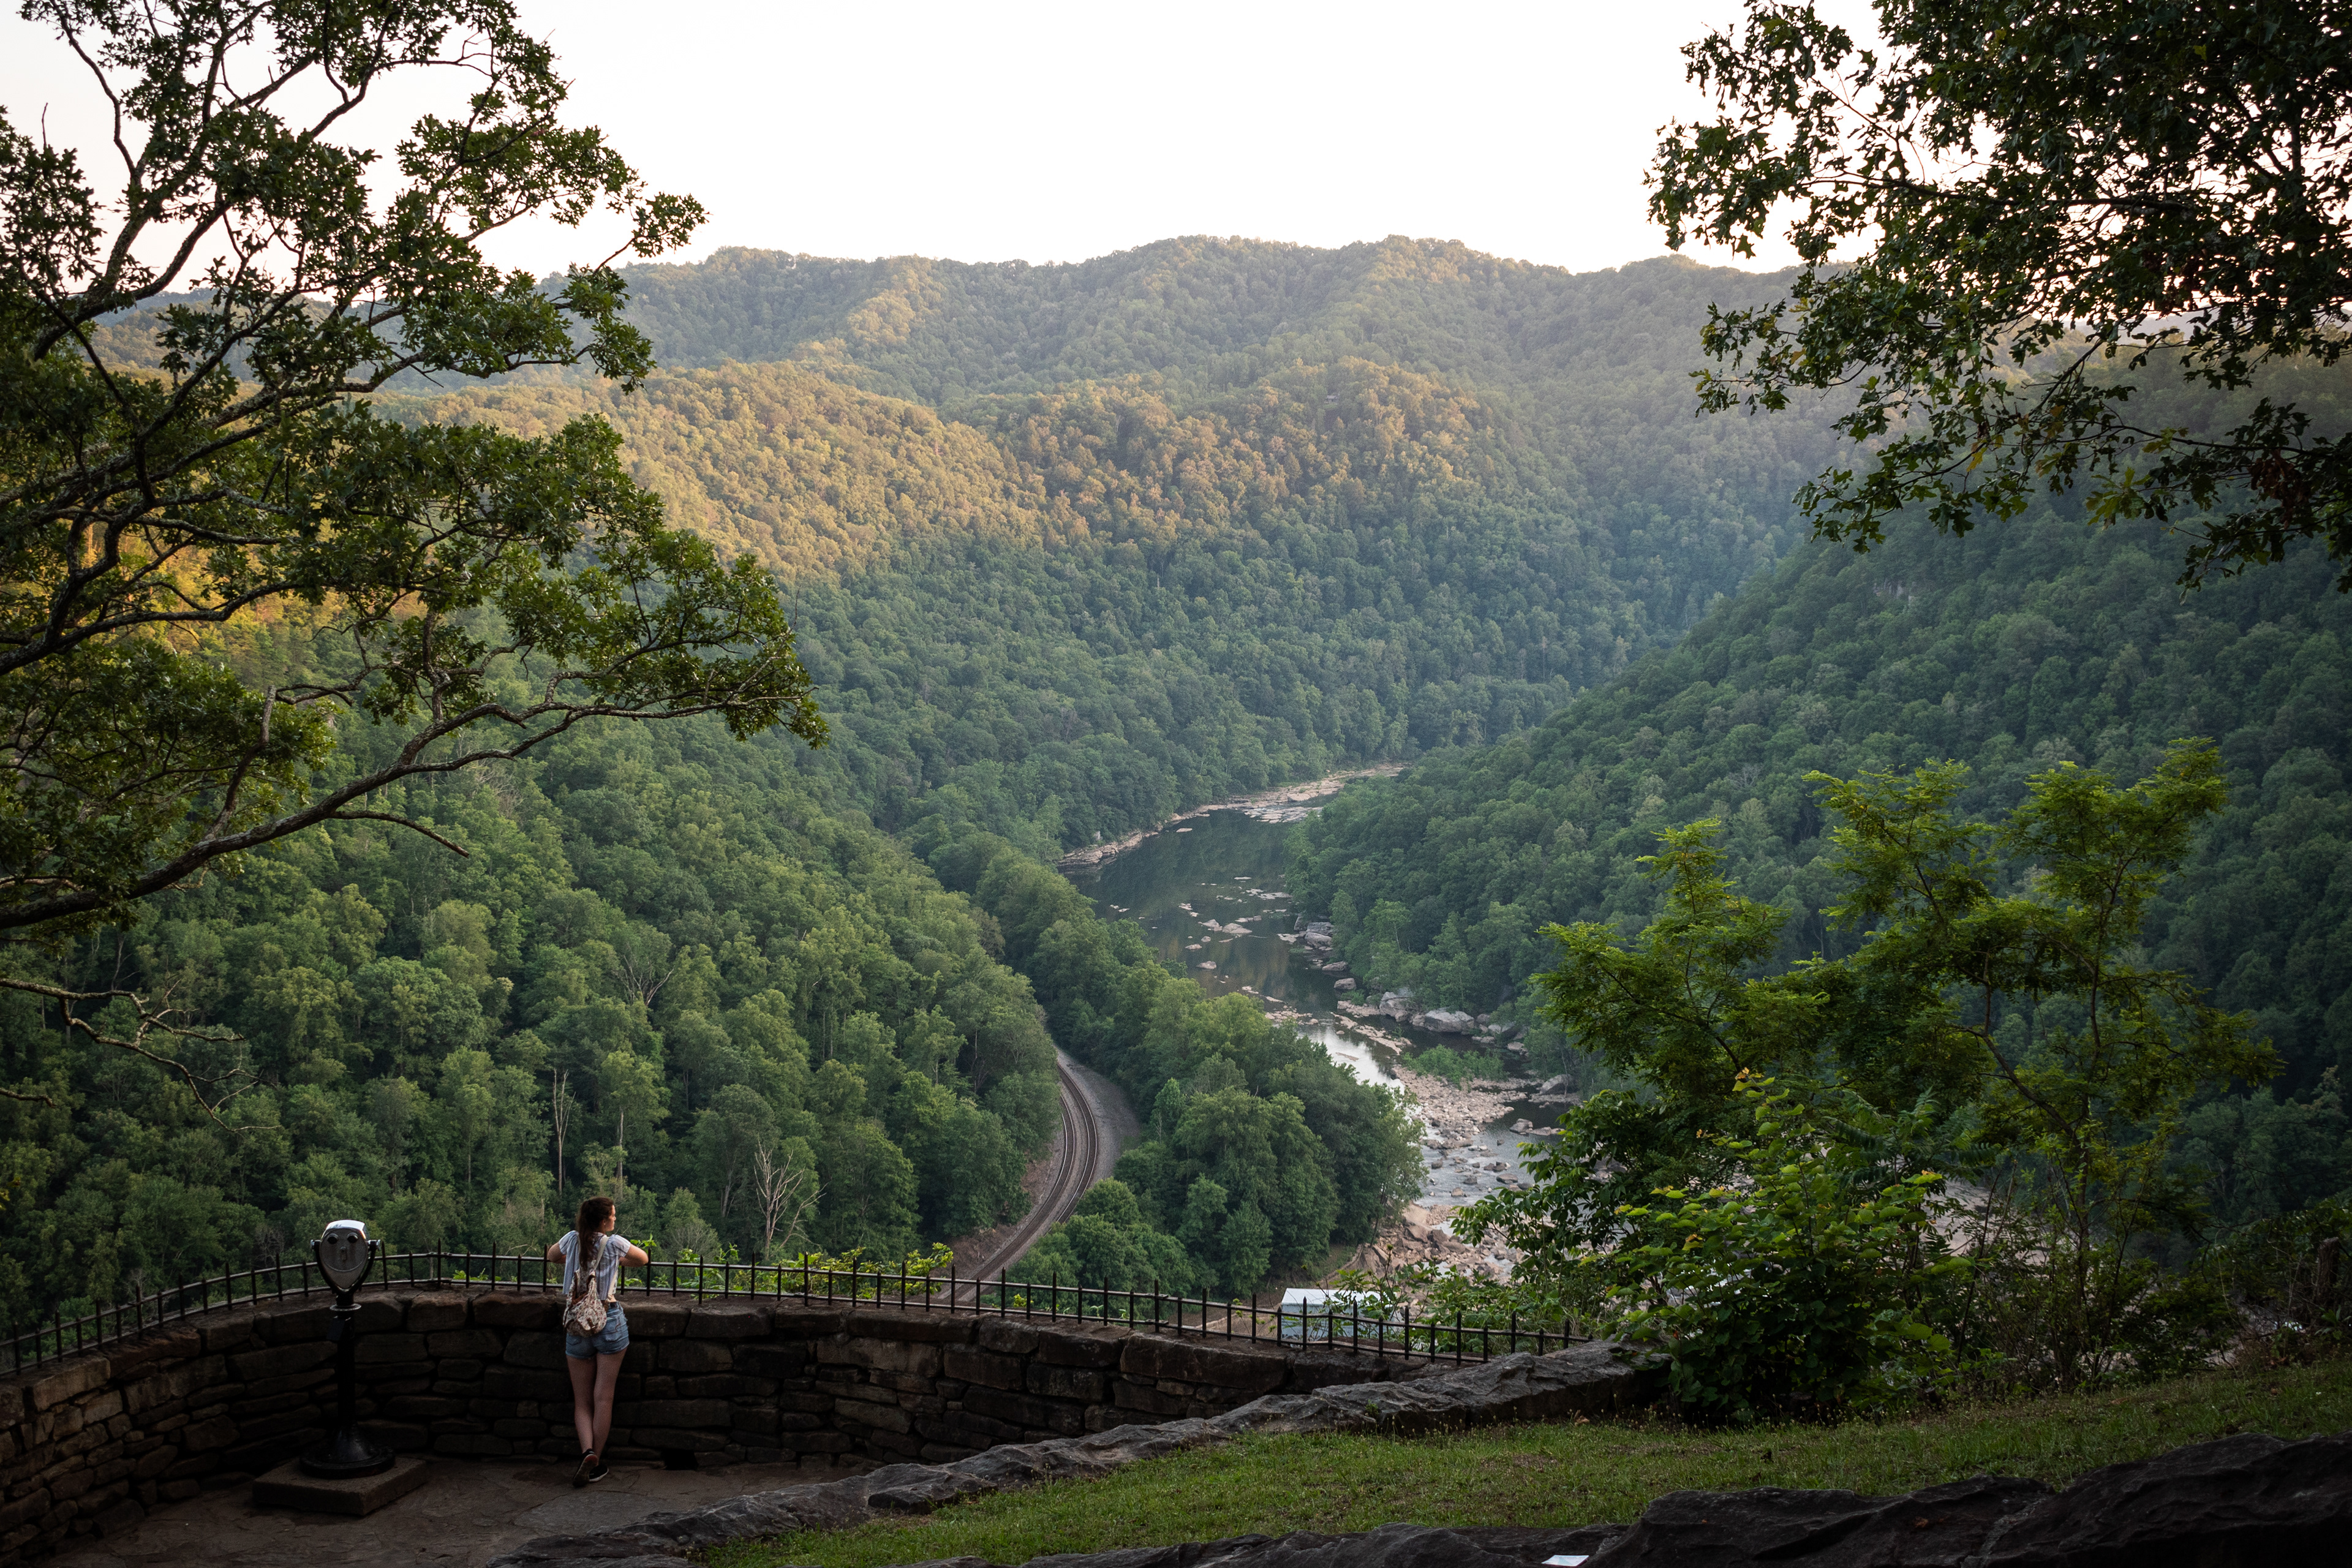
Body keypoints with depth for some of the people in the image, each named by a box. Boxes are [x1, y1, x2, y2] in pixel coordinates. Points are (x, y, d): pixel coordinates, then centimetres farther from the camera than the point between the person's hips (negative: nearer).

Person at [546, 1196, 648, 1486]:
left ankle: (587, 1452, -12)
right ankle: (597, 1463, 4)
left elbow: (551, 1256, 24)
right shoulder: (614, 1244, -7)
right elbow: (643, 1258, 12)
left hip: (577, 1325, 2)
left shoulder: (572, 1239, 1)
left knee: (582, 1400, 9)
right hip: (610, 1322, -2)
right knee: (603, 1397, 3)